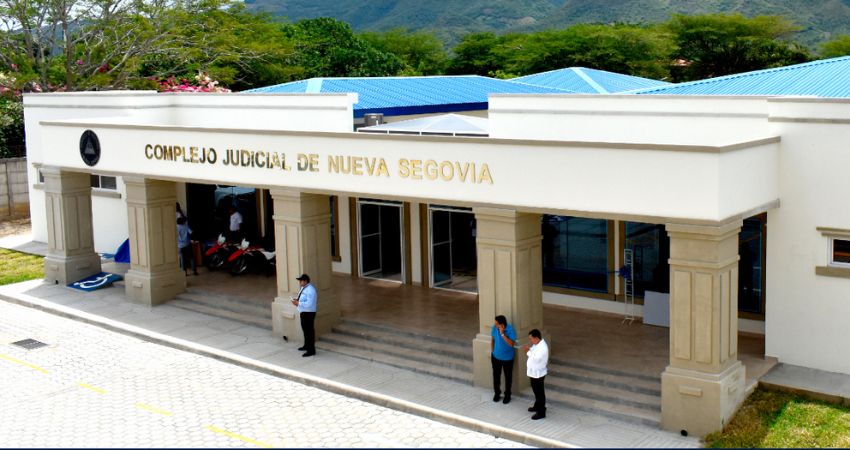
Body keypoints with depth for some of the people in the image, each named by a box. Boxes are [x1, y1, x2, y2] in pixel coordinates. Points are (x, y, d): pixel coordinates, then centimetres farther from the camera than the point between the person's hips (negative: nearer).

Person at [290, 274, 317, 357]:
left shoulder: (310, 290, -22)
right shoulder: (304, 288, 11)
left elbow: (309, 303, -28)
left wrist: (298, 303, -22)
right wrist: (296, 300, 4)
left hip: (308, 313, -11)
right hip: (303, 312, 11)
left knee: (309, 331, -7)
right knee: (305, 329, 23)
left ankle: (311, 350, -1)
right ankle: (307, 346, 41)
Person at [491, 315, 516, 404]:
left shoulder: (510, 330, -24)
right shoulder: (494, 327, -13)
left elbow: (511, 344, -32)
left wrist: (502, 334, -37)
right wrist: (491, 352, 5)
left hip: (507, 358, -3)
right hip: (496, 357, 3)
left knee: (508, 377, 13)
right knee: (496, 375, 16)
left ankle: (507, 395, 31)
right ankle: (497, 393, 36)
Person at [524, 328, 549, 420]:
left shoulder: (542, 347, -28)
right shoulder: (536, 344, 2)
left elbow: (536, 359, -32)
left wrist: (528, 352, -25)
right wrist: (529, 349, -6)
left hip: (538, 373, -10)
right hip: (533, 372, 10)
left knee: (539, 392, 2)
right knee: (536, 390, 25)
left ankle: (541, 413, 13)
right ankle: (537, 406, 43)